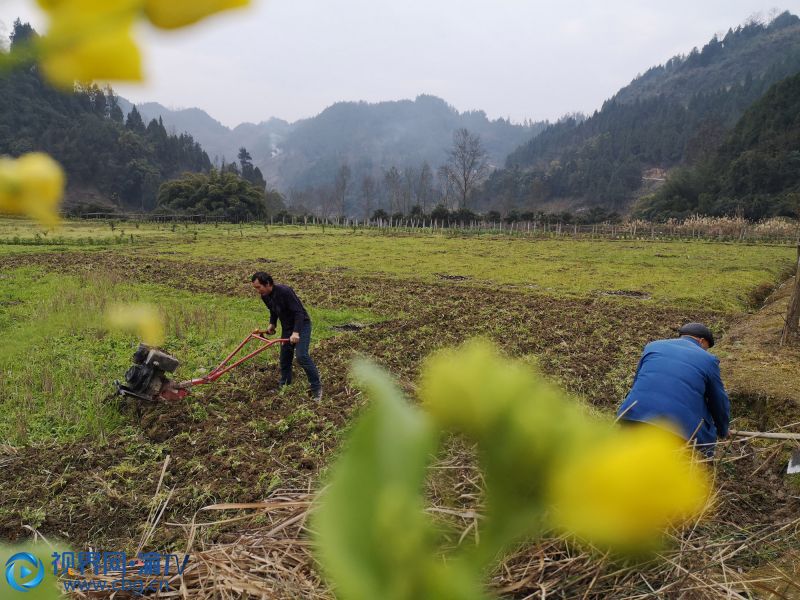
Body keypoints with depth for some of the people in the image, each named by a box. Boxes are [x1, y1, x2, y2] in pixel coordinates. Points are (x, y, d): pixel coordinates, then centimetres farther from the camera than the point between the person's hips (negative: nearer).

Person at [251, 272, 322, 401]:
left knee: (301, 355, -19)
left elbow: (298, 312, -29)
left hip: (301, 325, -8)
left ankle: (316, 388, -11)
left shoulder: (285, 291, -28)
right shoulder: (265, 296, -3)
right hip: (286, 327, 8)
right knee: (285, 358, 9)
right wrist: (272, 324, 2)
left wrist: (296, 332, -35)